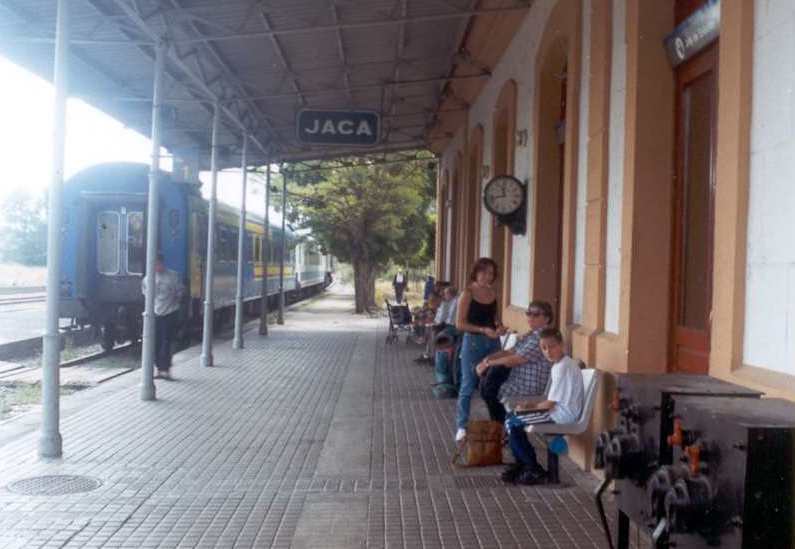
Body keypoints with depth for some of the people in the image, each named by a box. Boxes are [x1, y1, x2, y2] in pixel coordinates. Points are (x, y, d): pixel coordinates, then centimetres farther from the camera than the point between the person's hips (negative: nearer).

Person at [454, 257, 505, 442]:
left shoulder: (493, 294, 9)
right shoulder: (467, 294, -8)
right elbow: (460, 324, -12)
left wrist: (500, 327, -1)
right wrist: (483, 330, -20)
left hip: (493, 342, 5)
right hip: (473, 342, -5)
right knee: (468, 386, -2)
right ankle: (461, 427, 6)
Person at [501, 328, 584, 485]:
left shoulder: (564, 367, -18)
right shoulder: (558, 364, 13)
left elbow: (550, 403, -19)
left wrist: (531, 407, -4)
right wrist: (531, 405, 3)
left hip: (563, 414, -10)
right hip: (559, 409, 10)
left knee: (512, 423, -15)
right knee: (511, 418, 8)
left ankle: (535, 471, -5)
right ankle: (522, 465, 14)